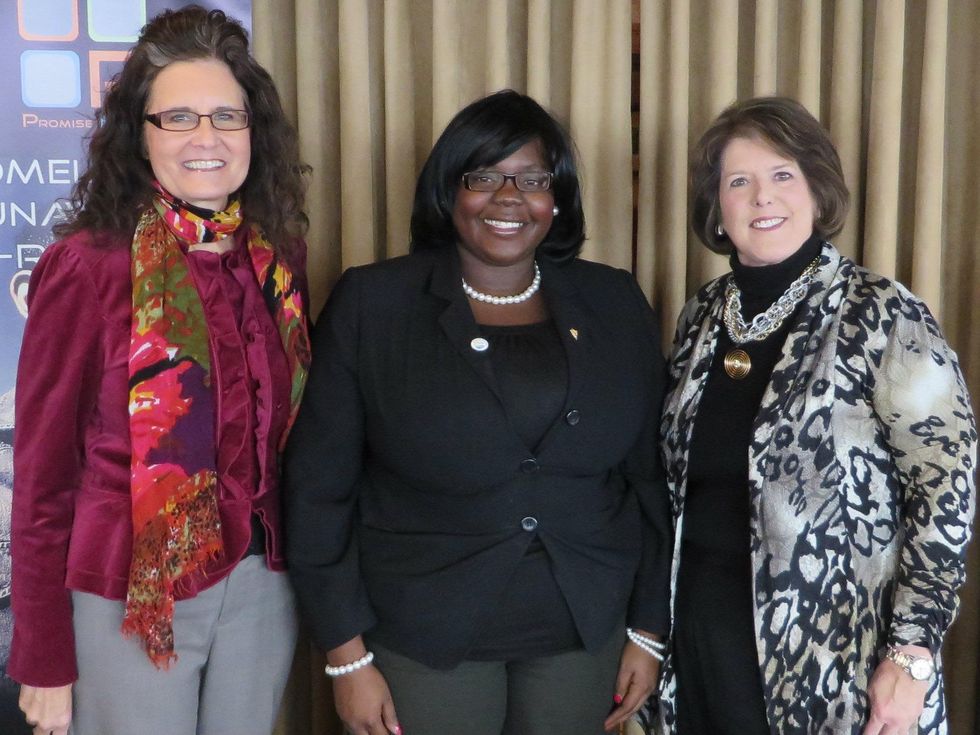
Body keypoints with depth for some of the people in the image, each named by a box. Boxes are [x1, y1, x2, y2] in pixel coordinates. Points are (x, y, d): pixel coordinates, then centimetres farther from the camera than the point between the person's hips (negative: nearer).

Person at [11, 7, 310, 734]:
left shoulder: (279, 257, 2)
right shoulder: (87, 264, -13)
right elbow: (43, 469, -9)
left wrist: (294, 566, 9)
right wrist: (43, 660, -7)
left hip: (262, 589, 5)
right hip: (130, 598, -4)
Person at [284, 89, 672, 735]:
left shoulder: (615, 305, 1)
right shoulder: (372, 305, -6)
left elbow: (648, 475, 6)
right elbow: (319, 487, -5)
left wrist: (649, 629, 6)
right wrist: (347, 654, -6)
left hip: (585, 631, 3)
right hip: (422, 638, -2)